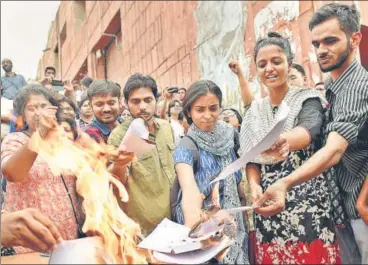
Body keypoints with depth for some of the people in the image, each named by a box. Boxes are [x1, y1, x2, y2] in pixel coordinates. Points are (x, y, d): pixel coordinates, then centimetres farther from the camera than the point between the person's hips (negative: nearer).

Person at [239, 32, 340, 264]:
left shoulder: (308, 99, -5)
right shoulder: (253, 112, 9)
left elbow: (308, 130, -27)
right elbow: (250, 158, 9)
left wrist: (285, 142, -49)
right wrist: (254, 185, -12)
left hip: (309, 205, -4)